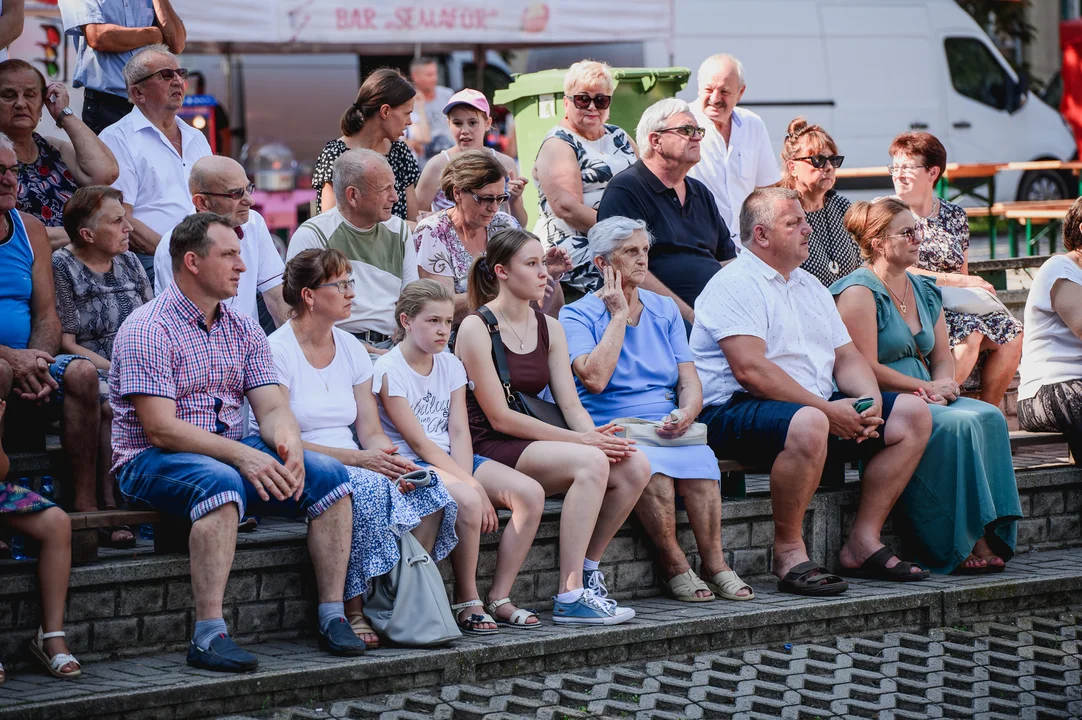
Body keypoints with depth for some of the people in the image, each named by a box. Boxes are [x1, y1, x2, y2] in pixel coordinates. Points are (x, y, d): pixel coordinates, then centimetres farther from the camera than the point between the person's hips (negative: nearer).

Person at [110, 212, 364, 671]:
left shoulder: (243, 331, 11)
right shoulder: (147, 330, -12)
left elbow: (273, 408, 5)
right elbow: (162, 429, -20)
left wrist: (289, 446, -20)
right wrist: (243, 456, -28)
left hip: (230, 455, 7)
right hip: (152, 462, -7)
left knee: (328, 474, -11)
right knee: (220, 481, -39)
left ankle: (332, 617, -10)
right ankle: (208, 637, -41)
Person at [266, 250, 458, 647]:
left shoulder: (350, 348, 13)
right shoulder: (277, 351, -8)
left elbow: (372, 431, 10)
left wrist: (394, 460, -14)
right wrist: (358, 458, -24)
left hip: (353, 462, 7)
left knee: (430, 491, -20)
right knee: (367, 488, -36)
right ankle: (352, 611, -28)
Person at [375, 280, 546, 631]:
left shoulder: (451, 365, 11)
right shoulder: (389, 370, -10)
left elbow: (459, 432, 2)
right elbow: (418, 442, -15)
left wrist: (469, 479, -18)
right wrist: (472, 487, -21)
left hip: (452, 460, 7)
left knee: (531, 493, -15)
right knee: (467, 501, -36)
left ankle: (499, 598, -10)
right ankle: (466, 601, -18)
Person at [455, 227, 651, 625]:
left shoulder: (549, 328, 14)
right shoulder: (476, 328, -8)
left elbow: (570, 404, 8)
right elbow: (499, 417, -14)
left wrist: (596, 436, -16)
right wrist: (580, 441, -19)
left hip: (537, 444, 7)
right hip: (490, 449, -7)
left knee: (636, 466, -16)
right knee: (591, 463, -32)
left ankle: (586, 567, -2)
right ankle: (570, 596, -30)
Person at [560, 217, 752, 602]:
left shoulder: (664, 308, 18)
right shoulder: (577, 315, 2)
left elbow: (689, 380, 12)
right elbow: (594, 379, -16)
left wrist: (686, 413, -12)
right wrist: (619, 315, -7)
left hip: (669, 428, 4)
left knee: (699, 460, -31)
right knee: (651, 467, -36)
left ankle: (715, 563, -23)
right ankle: (674, 566, -20)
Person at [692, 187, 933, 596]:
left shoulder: (811, 287, 21)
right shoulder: (735, 284, -9)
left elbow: (846, 356, 19)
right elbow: (750, 370, -20)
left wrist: (870, 400, -4)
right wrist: (828, 410, -21)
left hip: (820, 406, 9)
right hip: (736, 411, -9)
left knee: (912, 414, 0)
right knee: (808, 424, -40)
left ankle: (863, 544, -1)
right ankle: (788, 554, -25)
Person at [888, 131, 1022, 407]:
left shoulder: (955, 216, 15)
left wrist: (976, 287, -5)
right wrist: (957, 281, -14)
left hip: (954, 305, 6)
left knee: (1011, 331, -17)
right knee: (970, 331, -31)